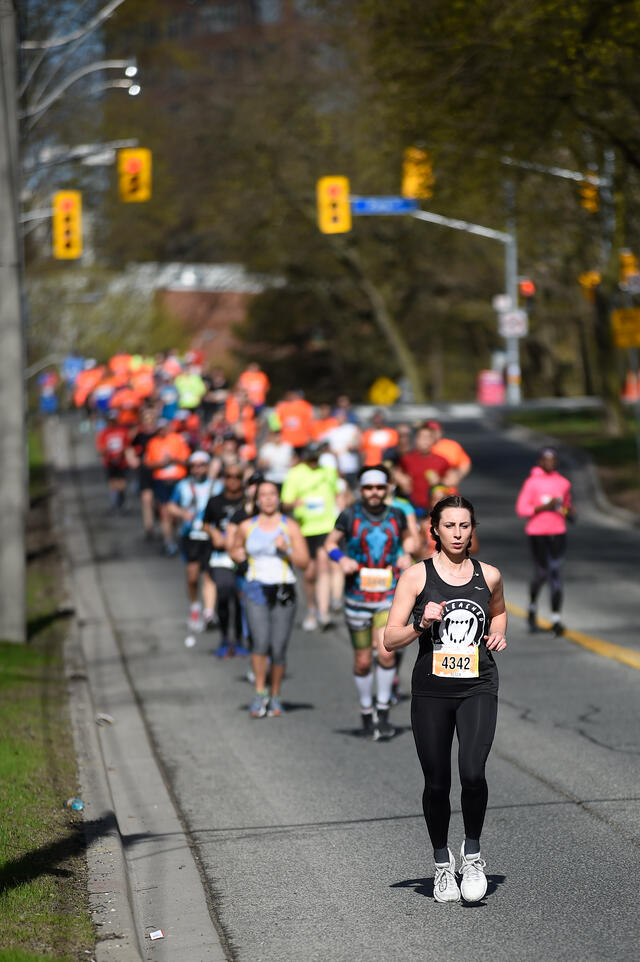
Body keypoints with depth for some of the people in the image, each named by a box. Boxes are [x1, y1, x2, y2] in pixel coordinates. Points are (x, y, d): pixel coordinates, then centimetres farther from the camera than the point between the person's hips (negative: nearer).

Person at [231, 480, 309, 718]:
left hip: (284, 592, 0)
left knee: (279, 649, 0)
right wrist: (243, 558, 6)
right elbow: (235, 550, 25)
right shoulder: (246, 527, 7)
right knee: (261, 642, -18)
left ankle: (275, 696, 18)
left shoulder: (290, 526, 1)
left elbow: (304, 562, -2)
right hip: (256, 591, 0)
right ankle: (260, 693, -5)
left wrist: (286, 550, -18)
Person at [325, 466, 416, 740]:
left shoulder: (396, 515, 2)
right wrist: (341, 558, -14)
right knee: (363, 661, 7)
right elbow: (330, 543, 6)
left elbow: (407, 536, 22)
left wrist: (406, 554, 2)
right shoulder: (350, 516, -4)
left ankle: (383, 712, -4)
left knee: (386, 652, -17)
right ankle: (366, 712, 27)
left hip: (389, 595, 0)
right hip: (357, 597, 0)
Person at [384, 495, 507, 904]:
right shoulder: (417, 576, 0)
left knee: (473, 773, -19)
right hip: (431, 690, 0)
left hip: (478, 689, 0)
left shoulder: (489, 575, 6)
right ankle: (443, 863, 26)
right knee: (437, 784, 4)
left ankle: (473, 854, 3)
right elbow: (390, 640, 0)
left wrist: (498, 634, 8)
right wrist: (421, 625, -17)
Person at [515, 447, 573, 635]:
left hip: (558, 533, 3)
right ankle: (532, 607, 27)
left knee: (556, 573, -7)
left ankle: (556, 620, -10)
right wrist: (545, 507, -17)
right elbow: (521, 509, -8)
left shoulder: (564, 483, 10)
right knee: (541, 573, -3)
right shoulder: (532, 483, -3)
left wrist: (568, 513, 0)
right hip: (536, 533, -3)